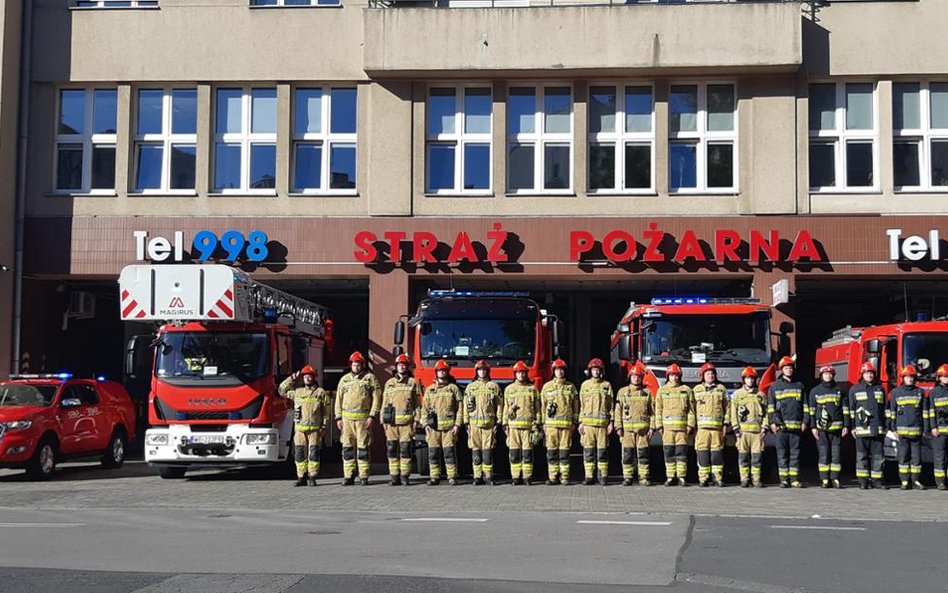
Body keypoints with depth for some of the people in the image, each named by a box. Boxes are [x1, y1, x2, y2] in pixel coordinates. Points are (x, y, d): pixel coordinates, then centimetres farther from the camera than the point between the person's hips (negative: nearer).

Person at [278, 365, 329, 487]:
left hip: (315, 429, -3)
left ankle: (312, 477, 1)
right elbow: (282, 390, 20)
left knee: (313, 453, -4)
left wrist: (324, 427, -2)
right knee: (300, 453, 1)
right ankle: (301, 477, 7)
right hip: (300, 429, 3)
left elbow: (326, 411, 4)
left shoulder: (320, 392, 5)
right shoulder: (297, 391, 14)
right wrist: (292, 379, 13)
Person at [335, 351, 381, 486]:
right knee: (347, 447, 3)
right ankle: (348, 476, 7)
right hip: (347, 418, 4)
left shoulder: (370, 378, 3)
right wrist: (338, 418, 7)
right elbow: (339, 399, 15)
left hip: (363, 418, -3)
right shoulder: (344, 379, 14)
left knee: (363, 447, -3)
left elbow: (376, 398, -2)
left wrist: (372, 416, -10)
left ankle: (364, 476, 1)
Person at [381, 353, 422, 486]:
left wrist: (416, 420, -3)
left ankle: (404, 476, 0)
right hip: (391, 421, 3)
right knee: (392, 448, 0)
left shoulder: (413, 383, 7)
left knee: (405, 448, -5)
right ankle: (394, 476, 3)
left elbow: (418, 404, 5)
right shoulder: (389, 383, 15)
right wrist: (383, 420, 8)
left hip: (407, 421, -3)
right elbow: (384, 403, 16)